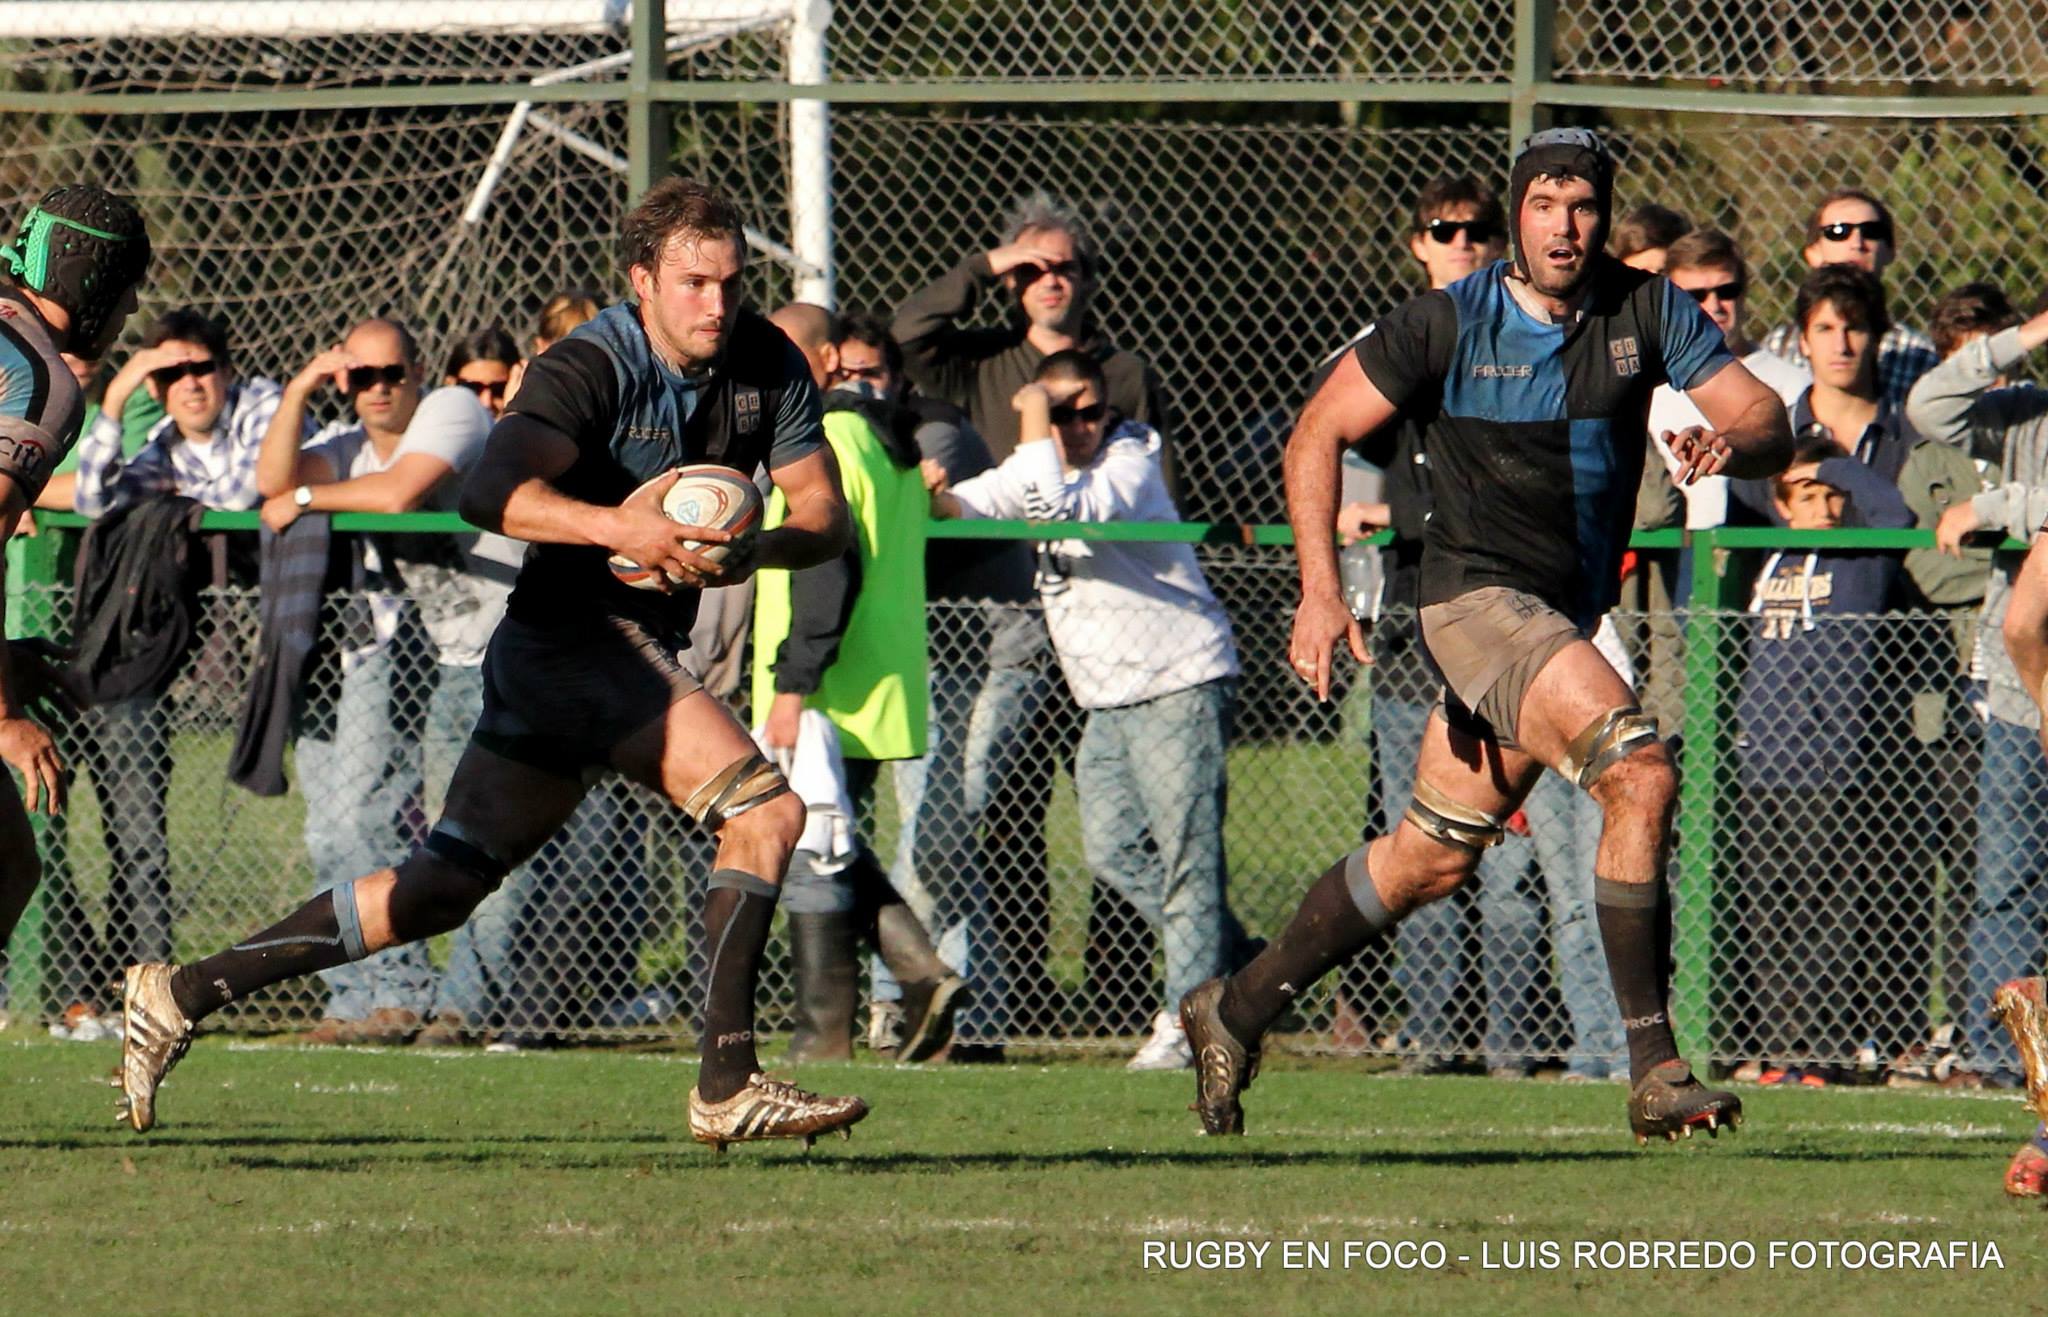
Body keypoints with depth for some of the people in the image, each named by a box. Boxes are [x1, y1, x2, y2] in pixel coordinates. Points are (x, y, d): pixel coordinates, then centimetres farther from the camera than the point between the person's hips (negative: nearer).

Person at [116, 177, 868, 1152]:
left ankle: (183, 994, 14)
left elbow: (824, 515, 4)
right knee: (766, 811, -19)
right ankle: (726, 1086, -19)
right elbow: (491, 491, -31)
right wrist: (616, 528, -46)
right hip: (580, 635, -8)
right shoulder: (589, 368, -17)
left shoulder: (768, 367, 5)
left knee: (446, 885, 9)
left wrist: (752, 549, -18)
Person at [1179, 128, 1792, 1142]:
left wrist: (1730, 438, -28)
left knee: (1431, 860, 14)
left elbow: (1767, 421, -3)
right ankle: (1652, 1068, -23)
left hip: (1569, 616, 6)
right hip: (1479, 595, -6)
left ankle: (1237, 1011, 31)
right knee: (1641, 774, -24)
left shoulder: (1648, 313, 1)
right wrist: (1320, 592, -14)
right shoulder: (1450, 324, -9)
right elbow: (1318, 436, -4)